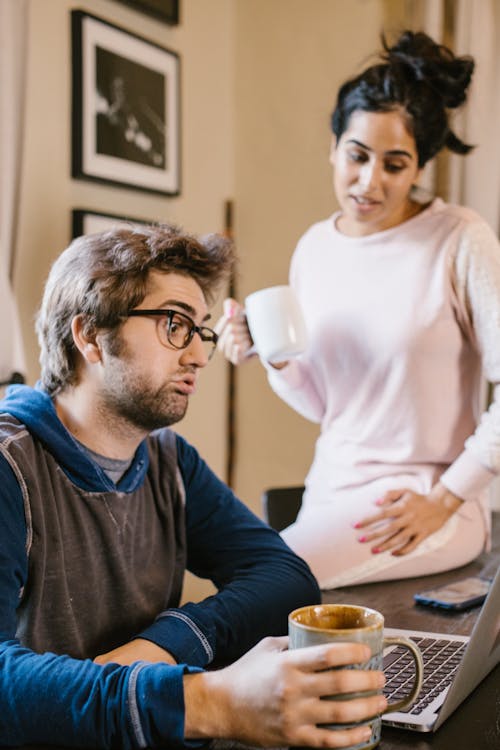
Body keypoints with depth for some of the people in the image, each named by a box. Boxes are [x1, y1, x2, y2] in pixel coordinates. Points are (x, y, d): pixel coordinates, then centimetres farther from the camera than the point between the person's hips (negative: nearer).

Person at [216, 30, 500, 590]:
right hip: (330, 490, 5)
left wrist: (444, 501, -14)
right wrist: (277, 360, -8)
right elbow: (320, 404, 11)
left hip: (419, 497, -5)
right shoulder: (314, 248, 6)